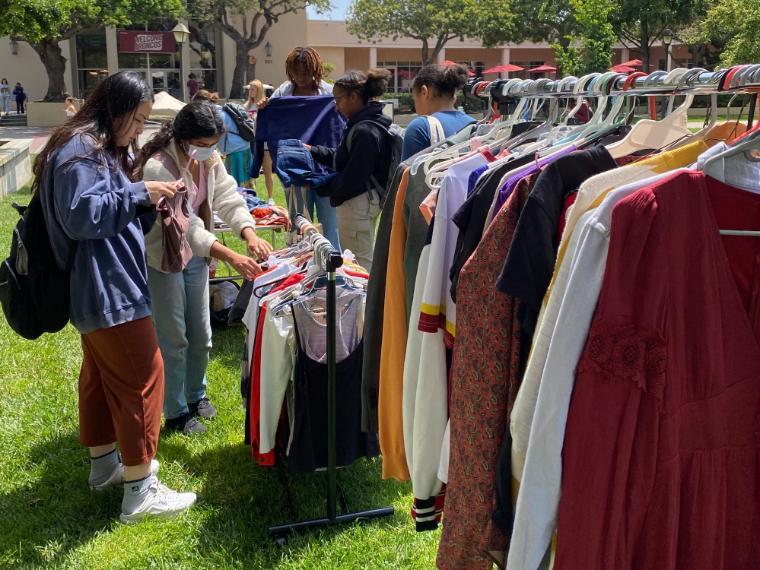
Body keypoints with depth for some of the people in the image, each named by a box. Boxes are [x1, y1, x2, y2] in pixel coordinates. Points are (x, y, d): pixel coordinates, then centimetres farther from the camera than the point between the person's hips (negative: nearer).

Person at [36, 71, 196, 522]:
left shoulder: (103, 148, 15)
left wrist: (149, 199, 1)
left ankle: (105, 464, 34)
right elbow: (80, 215, -26)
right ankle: (140, 492, 1)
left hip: (101, 286, 11)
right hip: (105, 287, -11)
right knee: (144, 378, -7)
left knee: (101, 375, 19)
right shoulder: (80, 150, -17)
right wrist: (140, 193, -22)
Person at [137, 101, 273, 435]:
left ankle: (195, 395, 37)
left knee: (201, 335, 15)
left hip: (195, 256, 7)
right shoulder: (158, 167, -27)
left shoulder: (210, 159, -4)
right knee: (174, 339, 2)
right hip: (163, 259, -7)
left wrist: (250, 235, -28)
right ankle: (176, 413, 18)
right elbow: (185, 224, -33)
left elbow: (229, 199, -8)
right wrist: (232, 257, -40)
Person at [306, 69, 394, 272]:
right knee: (366, 258, 19)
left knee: (360, 262, 1)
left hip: (357, 201, -10)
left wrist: (321, 187, -11)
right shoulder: (362, 123, 9)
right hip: (368, 198, 10)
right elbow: (341, 156, 18)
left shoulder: (364, 131, -23)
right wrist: (313, 150, 13)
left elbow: (353, 177, -23)